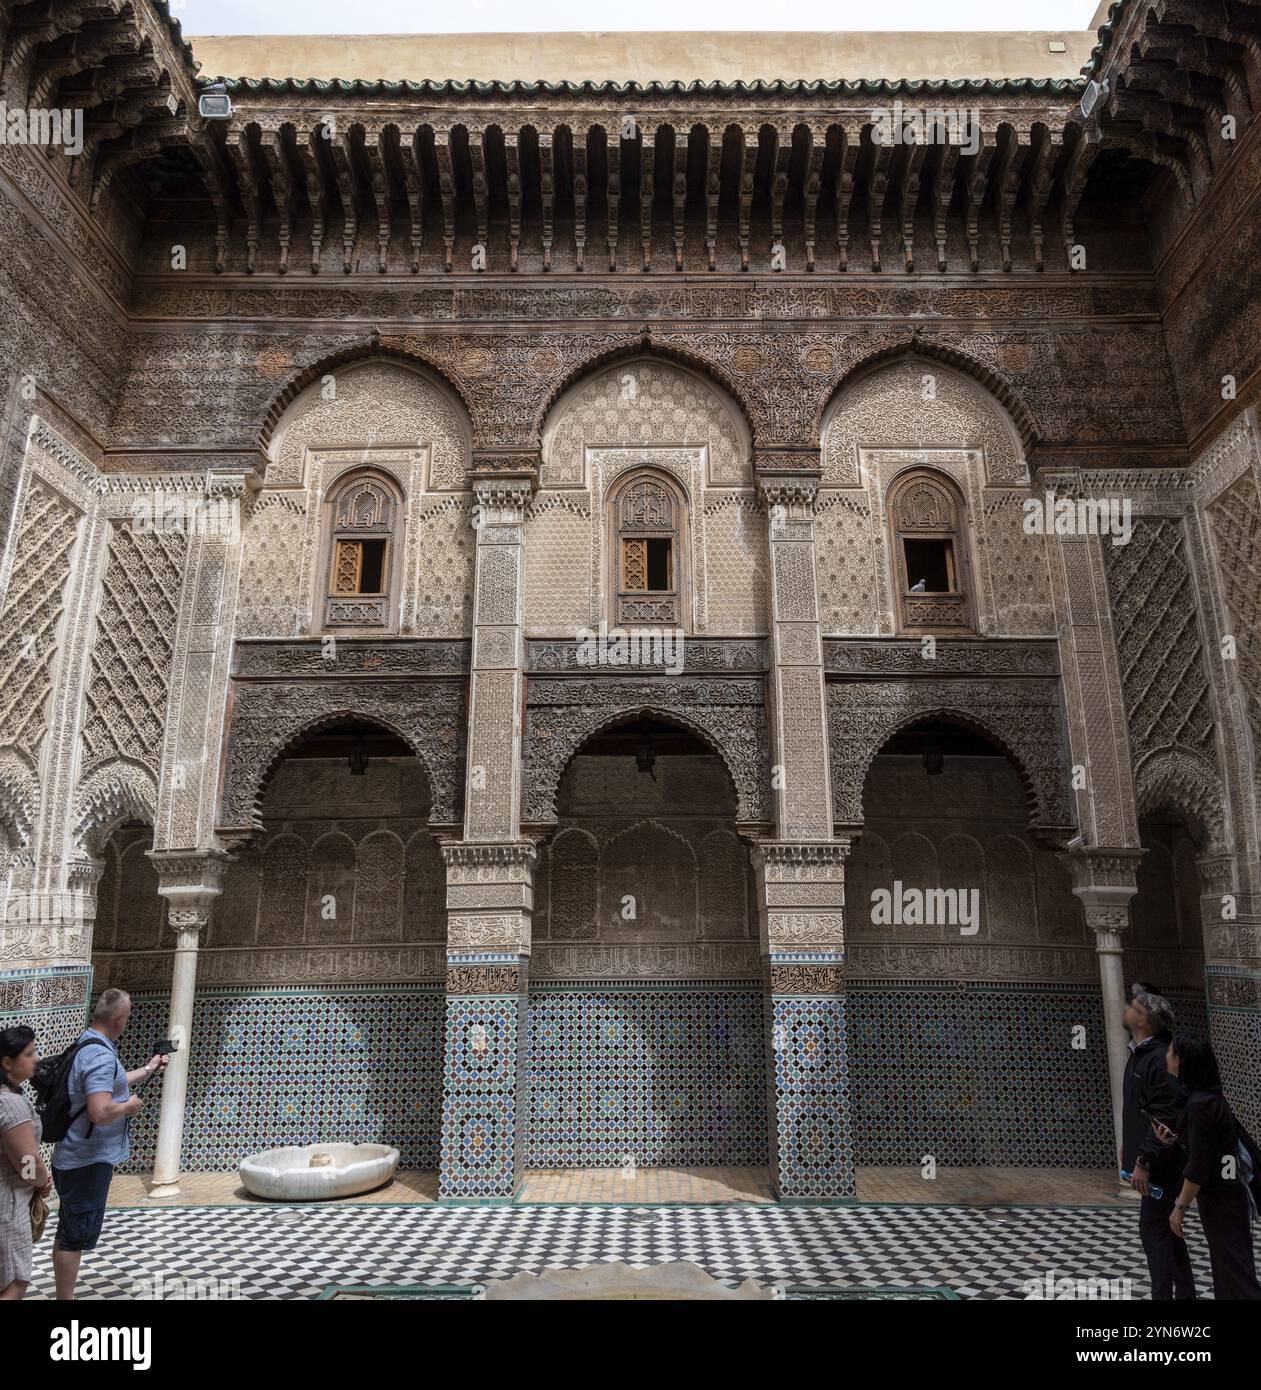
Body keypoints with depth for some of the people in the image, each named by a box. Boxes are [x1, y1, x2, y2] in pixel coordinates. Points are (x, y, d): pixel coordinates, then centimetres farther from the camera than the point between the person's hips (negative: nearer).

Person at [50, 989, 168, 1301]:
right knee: (77, 1236, 0)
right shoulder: (101, 1055, -26)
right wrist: (130, 1105, -17)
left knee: (68, 1232, 20)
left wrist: (147, 1069, 31)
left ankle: (63, 1294, 33)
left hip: (75, 1158, 10)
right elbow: (101, 1113, -36)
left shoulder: (87, 1044, 7)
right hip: (88, 1162, -10)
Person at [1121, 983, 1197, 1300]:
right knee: (1165, 1228, 18)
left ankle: (1163, 1294, 6)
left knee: (1152, 1229, -3)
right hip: (1148, 1158, 10)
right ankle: (1185, 1292, 29)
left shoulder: (1160, 1058, -22)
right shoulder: (1138, 1054, 9)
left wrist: (1145, 1161, -24)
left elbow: (1166, 1119, -25)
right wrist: (1130, 1148, 17)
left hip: (1162, 1163, -10)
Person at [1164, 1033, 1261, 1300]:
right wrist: (1176, 1138, 0)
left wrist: (1180, 1207, -16)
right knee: (1225, 1270, 19)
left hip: (1222, 1200, -10)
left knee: (1237, 1275, -1)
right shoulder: (1207, 1096, 5)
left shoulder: (1201, 1104, -24)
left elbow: (1199, 1167, -23)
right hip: (1223, 1195, 10)